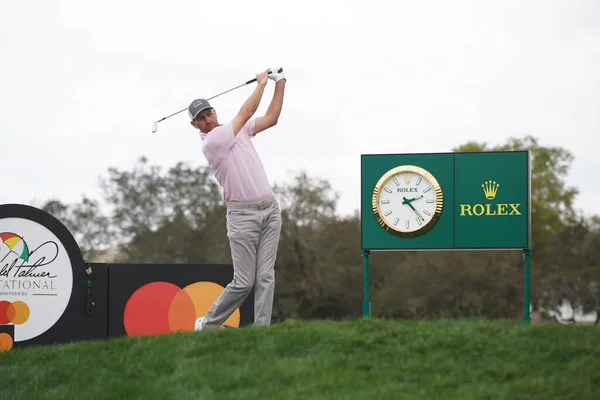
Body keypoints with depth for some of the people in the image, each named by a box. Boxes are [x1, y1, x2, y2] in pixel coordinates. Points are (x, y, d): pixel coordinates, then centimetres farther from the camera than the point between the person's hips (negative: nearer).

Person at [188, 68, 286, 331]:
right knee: (244, 282, -6)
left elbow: (271, 118, 17)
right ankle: (208, 324, 12)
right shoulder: (211, 142, -12)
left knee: (265, 277, -3)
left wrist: (280, 85, 8)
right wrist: (261, 83, 3)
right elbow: (246, 112, -9)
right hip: (243, 215, -6)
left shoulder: (237, 129, 13)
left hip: (270, 210, 6)